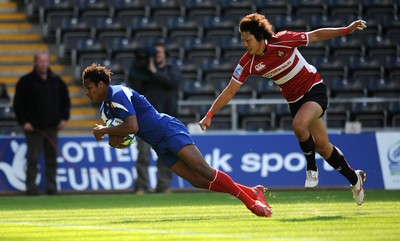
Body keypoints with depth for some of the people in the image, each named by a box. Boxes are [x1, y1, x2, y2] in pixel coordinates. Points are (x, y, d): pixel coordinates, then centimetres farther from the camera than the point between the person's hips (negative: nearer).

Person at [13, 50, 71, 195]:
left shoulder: (56, 81, 9)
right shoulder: (26, 81, -3)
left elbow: (65, 100, 19)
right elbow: (18, 103, -3)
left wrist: (64, 118, 9)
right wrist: (23, 122, -9)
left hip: (52, 127, 4)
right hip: (33, 128, -4)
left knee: (52, 158, 3)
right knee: (33, 158, -5)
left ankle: (51, 187, 8)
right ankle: (31, 187, -1)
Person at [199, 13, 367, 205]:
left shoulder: (283, 40, -22)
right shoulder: (248, 63, -13)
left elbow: (315, 35, -9)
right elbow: (229, 91, -10)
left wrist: (346, 30, -12)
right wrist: (210, 114, -17)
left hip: (314, 89, -5)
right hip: (295, 99, 5)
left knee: (298, 125, -32)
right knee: (322, 146, 6)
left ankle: (311, 168, -8)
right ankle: (354, 178, 27)